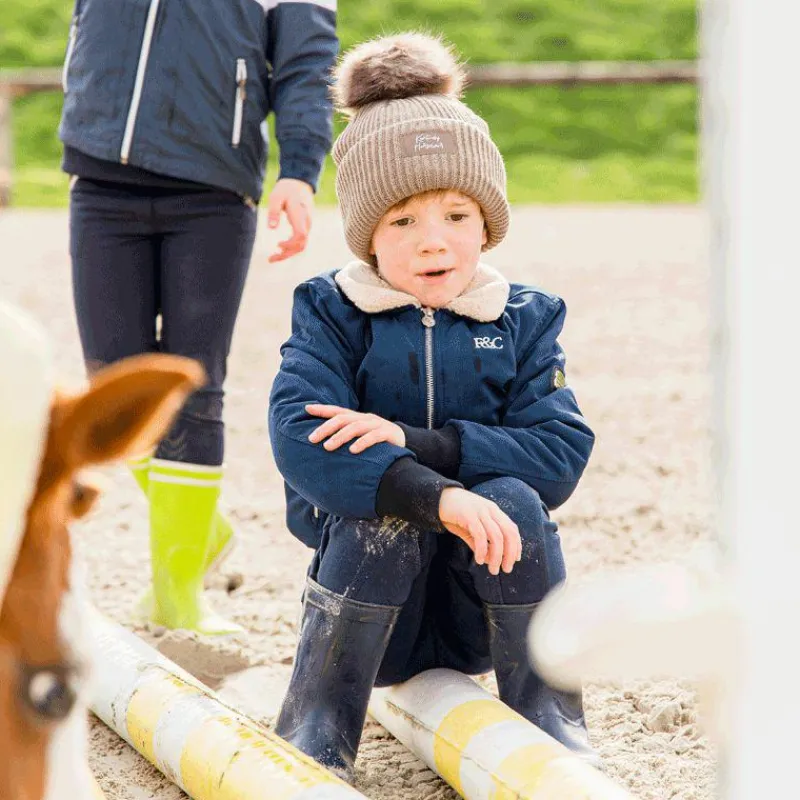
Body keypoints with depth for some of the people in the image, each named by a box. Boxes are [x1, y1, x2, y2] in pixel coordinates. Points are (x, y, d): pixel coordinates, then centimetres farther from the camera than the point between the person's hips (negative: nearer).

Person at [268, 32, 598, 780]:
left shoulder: (523, 320, 2)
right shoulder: (331, 315, -5)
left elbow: (562, 453, -13)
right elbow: (299, 439, -24)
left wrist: (415, 442, -25)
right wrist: (434, 495, -40)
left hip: (482, 614, 1)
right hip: (372, 608, -1)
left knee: (515, 499, -27)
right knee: (386, 508, -31)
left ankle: (549, 721, -14)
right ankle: (314, 734, -20)